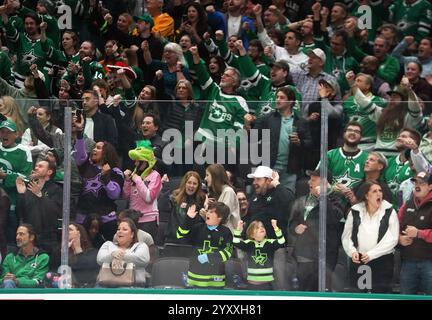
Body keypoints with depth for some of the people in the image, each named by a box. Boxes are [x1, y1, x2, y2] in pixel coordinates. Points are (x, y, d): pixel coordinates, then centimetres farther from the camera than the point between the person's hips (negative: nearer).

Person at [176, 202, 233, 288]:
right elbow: (181, 235, -3)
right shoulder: (198, 228, 5)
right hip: (196, 274, 2)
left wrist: (209, 257, -19)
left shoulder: (225, 232, -3)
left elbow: (227, 252, -10)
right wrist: (188, 219, -15)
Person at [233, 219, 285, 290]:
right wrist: (238, 229, -26)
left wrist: (276, 228, -31)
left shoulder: (270, 243, -2)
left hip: (266, 284, -1)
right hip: (252, 284, 1)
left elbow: (281, 242, -19)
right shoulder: (249, 244, 1)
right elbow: (236, 243, -13)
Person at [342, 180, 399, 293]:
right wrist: (352, 251, -12)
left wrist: (371, 254, -15)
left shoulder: (389, 212, -3)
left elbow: (393, 239, -9)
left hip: (382, 262, -2)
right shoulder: (355, 212, 3)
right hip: (358, 261, 2)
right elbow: (346, 236, 6)